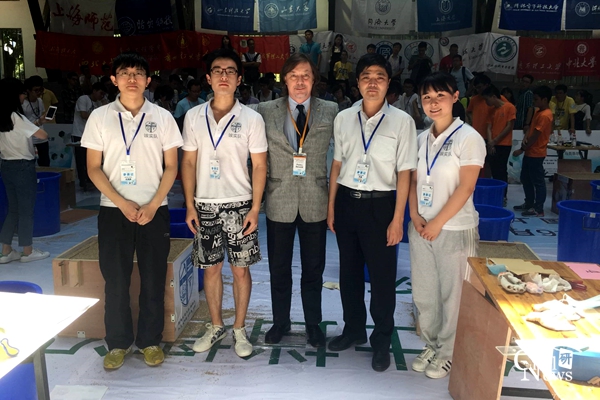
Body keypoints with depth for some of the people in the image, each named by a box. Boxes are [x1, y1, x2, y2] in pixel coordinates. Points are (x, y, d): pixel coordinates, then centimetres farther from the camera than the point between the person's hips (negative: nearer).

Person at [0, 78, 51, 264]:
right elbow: (43, 135, -20)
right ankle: (28, 251, 13)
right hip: (23, 167, -7)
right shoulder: (16, 117, -16)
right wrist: (42, 131, 3)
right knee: (26, 209, 3)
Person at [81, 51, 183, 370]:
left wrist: (153, 205, -8)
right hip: (113, 211, 0)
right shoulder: (100, 117, 2)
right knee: (115, 280, 6)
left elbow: (171, 167, 3)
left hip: (154, 211, 0)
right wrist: (122, 203, -9)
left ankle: (150, 340, 22)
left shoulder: (162, 117, 2)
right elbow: (94, 168, 2)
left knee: (153, 280, 5)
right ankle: (118, 342, 22)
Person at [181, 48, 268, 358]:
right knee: (211, 268, 11)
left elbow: (259, 166, -2)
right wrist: (189, 205, 1)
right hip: (204, 205, 2)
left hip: (239, 205, -2)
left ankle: (239, 330, 21)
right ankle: (215, 326, 28)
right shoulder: (193, 116, 4)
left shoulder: (252, 119, -2)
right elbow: (188, 162, 7)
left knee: (240, 269, 5)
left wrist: (255, 208, -8)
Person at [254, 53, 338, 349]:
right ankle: (280, 321, 32)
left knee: (313, 268, 12)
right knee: (279, 268, 13)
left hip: (315, 201, 0)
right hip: (279, 201, 0)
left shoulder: (330, 111, 1)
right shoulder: (266, 111, 1)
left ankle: (313, 324, 30)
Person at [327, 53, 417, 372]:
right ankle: (354, 328, 37)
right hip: (346, 201, 4)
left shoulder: (401, 121, -8)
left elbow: (404, 172, -7)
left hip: (379, 204, -3)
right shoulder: (343, 118, 2)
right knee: (349, 270, 16)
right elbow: (337, 164, 8)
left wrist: (398, 219, -9)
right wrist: (331, 206, 7)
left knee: (382, 275, 7)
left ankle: (382, 340, 28)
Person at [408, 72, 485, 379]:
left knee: (452, 294, 6)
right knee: (423, 292, 13)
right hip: (421, 228, 5)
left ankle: (448, 353, 24)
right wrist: (415, 215, -5)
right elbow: (413, 181, 10)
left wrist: (437, 223, -14)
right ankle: (431, 345, 32)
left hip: (454, 230, -5)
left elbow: (466, 187, -14)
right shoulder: (421, 139, 8)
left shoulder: (468, 138, -10)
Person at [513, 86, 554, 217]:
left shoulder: (545, 116, -19)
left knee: (538, 181, -2)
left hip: (536, 154, -10)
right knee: (525, 178, 18)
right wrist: (525, 139, -7)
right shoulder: (538, 112, 11)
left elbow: (535, 136, -20)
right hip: (530, 152, 10)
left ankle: (539, 209, 4)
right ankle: (529, 203, 29)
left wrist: (521, 150, -13)